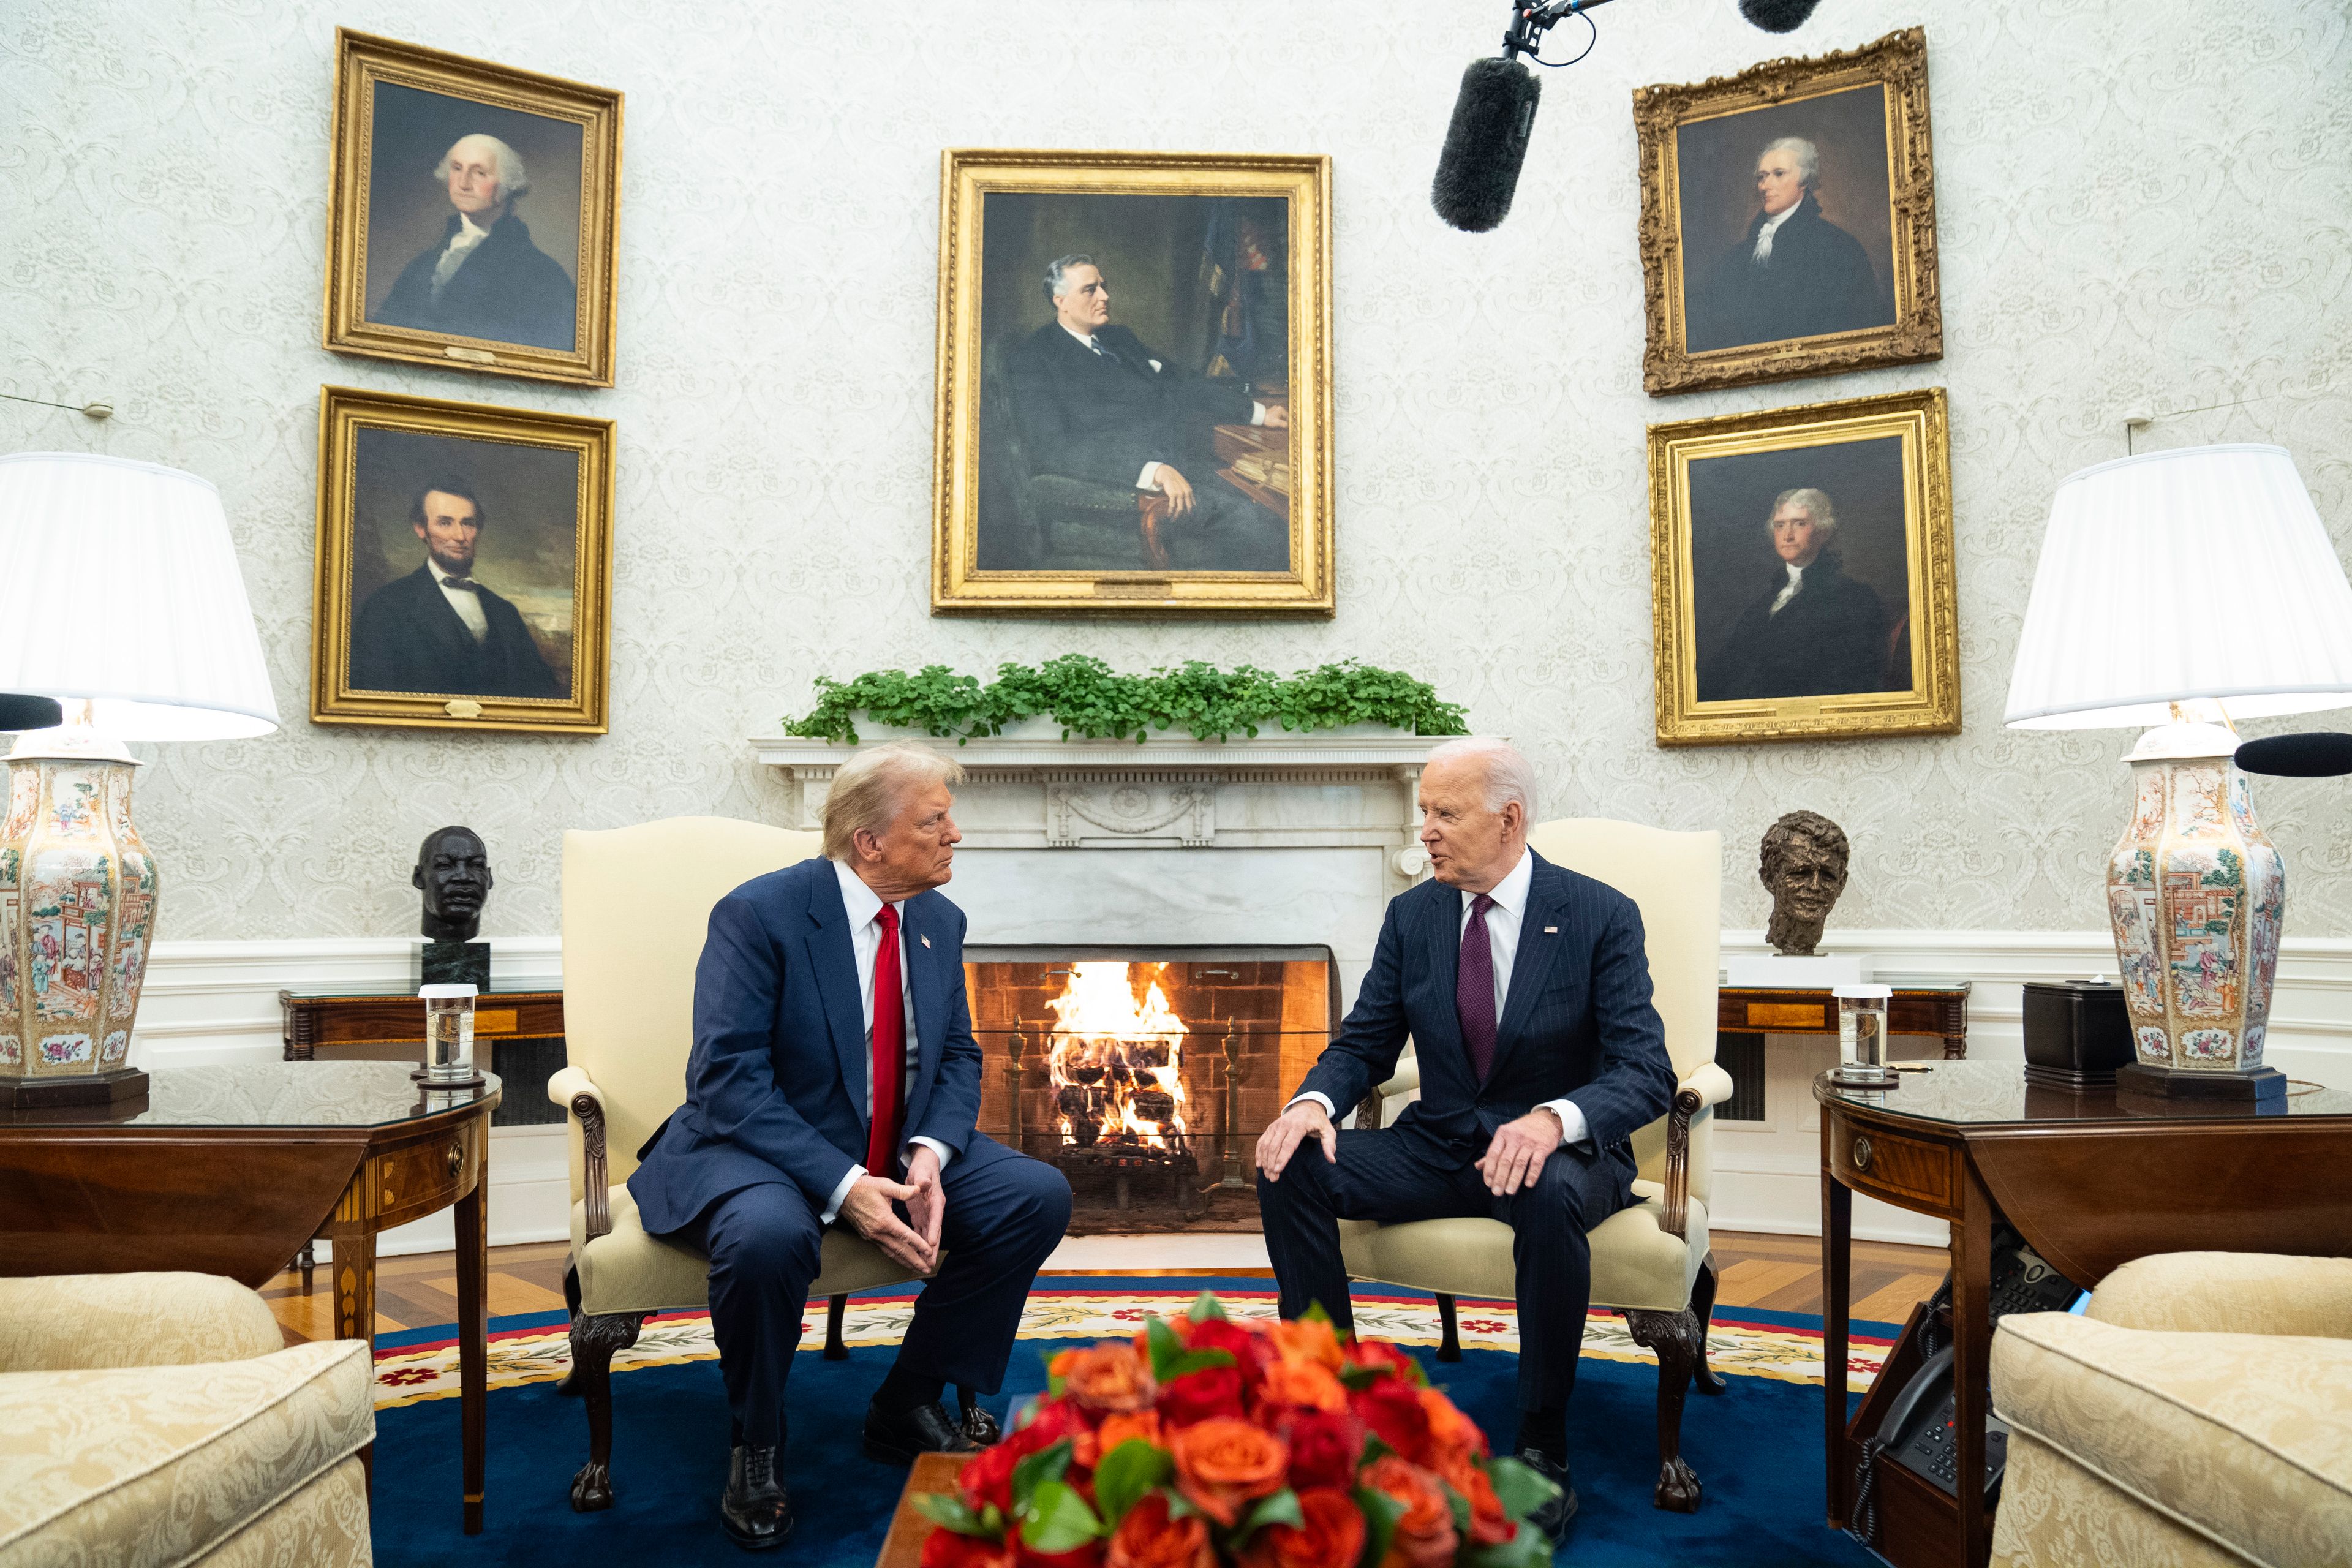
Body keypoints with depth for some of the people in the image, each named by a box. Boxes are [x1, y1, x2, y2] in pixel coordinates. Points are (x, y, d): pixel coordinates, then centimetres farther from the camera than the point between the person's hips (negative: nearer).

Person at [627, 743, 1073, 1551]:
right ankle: (755, 1445, -7)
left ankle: (909, 1408, 4)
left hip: (898, 1153, 6)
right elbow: (729, 1078, -21)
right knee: (769, 1234, -38)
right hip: (762, 1149, -6)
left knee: (1038, 1196, -12)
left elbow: (958, 1056, 7)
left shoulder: (938, 921, 3)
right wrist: (842, 1185, -31)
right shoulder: (758, 913, -16)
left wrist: (930, 1152, -15)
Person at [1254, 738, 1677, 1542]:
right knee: (1292, 1167, -19)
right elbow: (1363, 1045, 6)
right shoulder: (1411, 916, 3)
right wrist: (1314, 1101, -18)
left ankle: (1543, 1448, -18)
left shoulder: (1600, 916, -9)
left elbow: (1646, 1071, -16)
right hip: (1438, 1144, 4)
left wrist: (1551, 1119, -37)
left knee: (1550, 1198, -39)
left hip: (1558, 1148, -4)